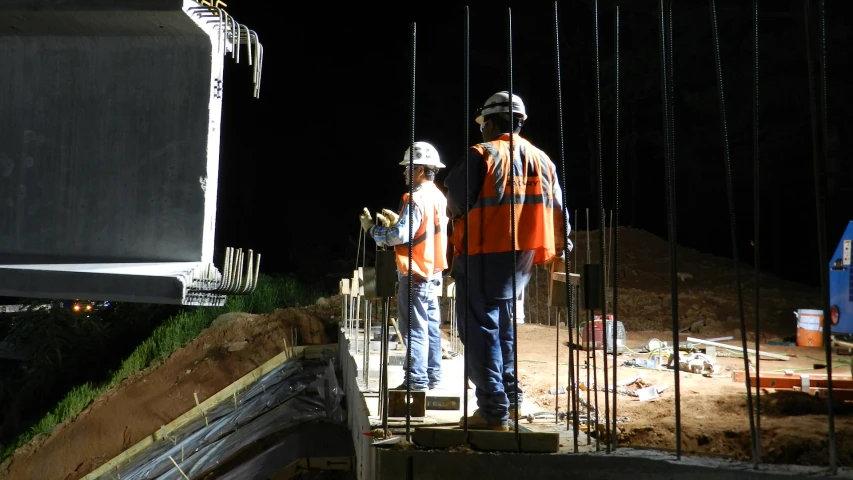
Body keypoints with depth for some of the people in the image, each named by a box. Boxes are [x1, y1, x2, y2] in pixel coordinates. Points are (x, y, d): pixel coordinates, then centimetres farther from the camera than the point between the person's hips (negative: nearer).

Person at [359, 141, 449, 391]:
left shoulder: (416, 199, -18)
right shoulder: (438, 197, 12)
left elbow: (400, 236, -23)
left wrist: (372, 228, -9)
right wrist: (397, 220, 15)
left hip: (415, 275, -9)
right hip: (433, 273, 9)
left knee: (414, 329, -4)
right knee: (431, 327, 12)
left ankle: (417, 380, -1)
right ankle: (432, 377, 18)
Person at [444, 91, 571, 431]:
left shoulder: (482, 154, -7)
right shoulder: (542, 159, 12)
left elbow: (455, 199, -11)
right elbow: (557, 209, 12)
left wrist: (457, 214, 10)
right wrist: (559, 248, 21)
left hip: (484, 253, -7)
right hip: (524, 255, 7)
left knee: (480, 328, -2)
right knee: (502, 325, 19)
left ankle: (493, 410, -3)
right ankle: (510, 398, 23)